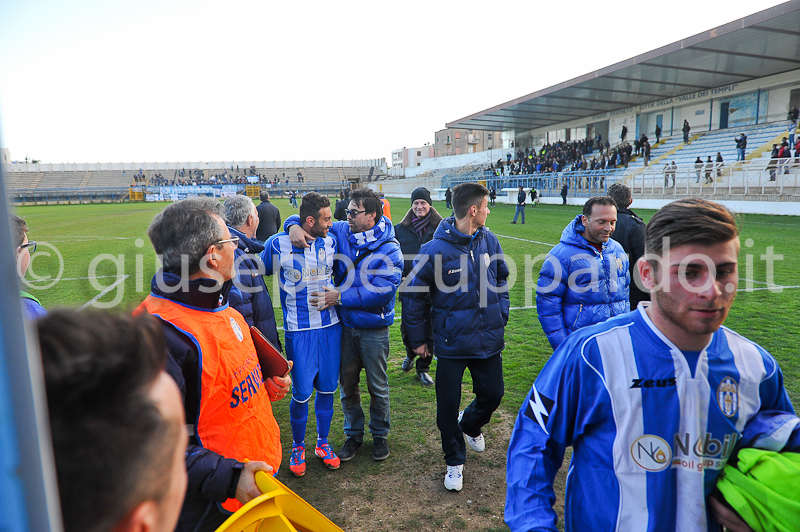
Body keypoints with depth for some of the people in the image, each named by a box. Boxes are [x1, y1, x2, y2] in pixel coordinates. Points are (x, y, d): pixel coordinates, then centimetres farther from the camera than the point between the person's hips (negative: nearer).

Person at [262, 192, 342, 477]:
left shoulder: (330, 242, 3)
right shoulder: (278, 244, -8)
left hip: (330, 325, 3)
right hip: (299, 329, -3)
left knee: (327, 388, 11)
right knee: (302, 393, 1)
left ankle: (323, 443, 32)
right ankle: (298, 447, 26)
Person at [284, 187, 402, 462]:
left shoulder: (389, 249, -17)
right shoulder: (340, 233, -4)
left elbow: (382, 291, -25)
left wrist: (340, 296, -25)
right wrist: (294, 226, -17)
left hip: (374, 329, -4)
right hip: (344, 325, 4)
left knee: (377, 386, 13)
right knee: (347, 383, 16)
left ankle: (380, 434, 36)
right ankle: (353, 434, 36)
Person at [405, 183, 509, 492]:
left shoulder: (489, 240, -1)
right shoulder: (434, 250, -16)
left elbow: (501, 280, 14)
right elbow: (417, 297, -5)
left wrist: (501, 317, 9)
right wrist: (418, 338, -1)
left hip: (489, 340, 4)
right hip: (451, 344, -4)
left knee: (493, 394, 16)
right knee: (448, 405, 7)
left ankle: (470, 425, 50)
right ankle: (455, 461, 31)